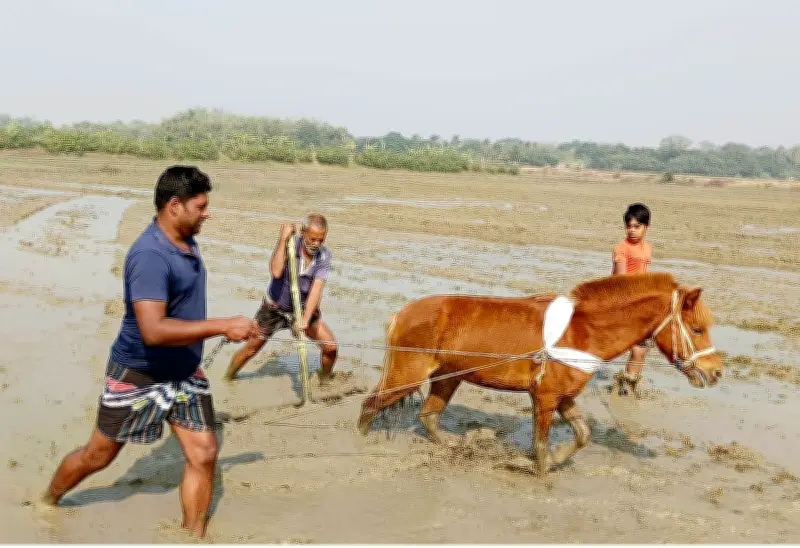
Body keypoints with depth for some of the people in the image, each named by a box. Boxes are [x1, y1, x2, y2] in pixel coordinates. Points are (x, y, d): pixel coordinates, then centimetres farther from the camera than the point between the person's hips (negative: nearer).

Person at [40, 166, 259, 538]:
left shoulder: (186, 242, -1)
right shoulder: (150, 255, -28)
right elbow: (153, 330, -37)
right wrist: (223, 326, -35)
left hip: (184, 373, 7)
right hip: (138, 374, -7)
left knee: (203, 454, 1)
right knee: (98, 455, 13)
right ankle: (46, 503, 41)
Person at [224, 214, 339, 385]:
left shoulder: (324, 256, -17)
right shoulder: (289, 243, -22)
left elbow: (316, 288, -26)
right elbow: (276, 272, -38)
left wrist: (305, 319, -37)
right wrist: (283, 239, -40)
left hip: (304, 308, 2)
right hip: (274, 307, -2)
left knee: (331, 347, -6)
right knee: (252, 348, 8)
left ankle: (325, 380, 22)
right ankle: (227, 380, 33)